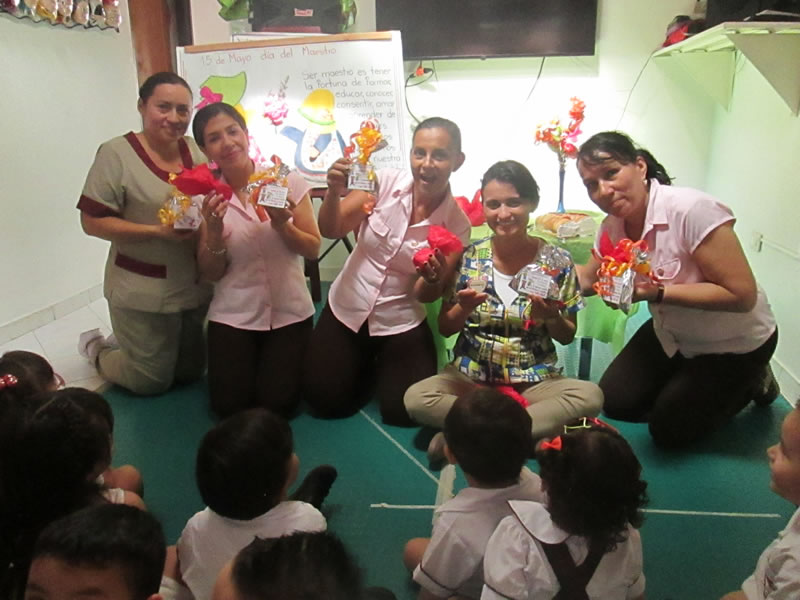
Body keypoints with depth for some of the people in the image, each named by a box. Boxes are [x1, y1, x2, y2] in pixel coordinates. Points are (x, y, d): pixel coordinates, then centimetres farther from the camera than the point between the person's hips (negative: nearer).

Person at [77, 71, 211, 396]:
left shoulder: (196, 150, 2)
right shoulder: (117, 153, -13)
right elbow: (93, 222, -14)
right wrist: (157, 231, -25)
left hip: (196, 286, 6)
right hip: (143, 293, -6)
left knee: (190, 372, 22)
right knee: (151, 382, 10)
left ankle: (124, 343, 45)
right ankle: (96, 349, 38)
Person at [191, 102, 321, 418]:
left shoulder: (287, 180, -7)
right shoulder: (206, 196, -4)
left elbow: (313, 249, -3)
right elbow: (210, 274, -1)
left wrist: (282, 225, -21)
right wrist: (214, 230, -18)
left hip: (289, 311, -1)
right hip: (233, 315, 1)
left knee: (278, 404, -7)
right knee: (230, 406, -5)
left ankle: (287, 360, 25)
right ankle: (249, 363, 26)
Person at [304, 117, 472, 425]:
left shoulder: (457, 225, -13)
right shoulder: (385, 182, -14)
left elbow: (426, 295, -9)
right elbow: (331, 229, -12)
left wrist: (432, 279, -32)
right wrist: (333, 192, -32)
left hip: (400, 325, 0)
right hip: (346, 310, 1)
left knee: (404, 412, -6)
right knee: (325, 403, 1)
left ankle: (383, 369, 28)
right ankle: (367, 367, 33)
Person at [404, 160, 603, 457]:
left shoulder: (557, 261, -4)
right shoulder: (467, 258, -3)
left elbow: (568, 336, 4)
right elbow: (445, 329, 3)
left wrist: (550, 317, -18)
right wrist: (463, 309, -18)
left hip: (535, 381, 1)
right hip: (471, 376, 0)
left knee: (590, 395, -29)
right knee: (416, 398, -27)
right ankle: (536, 431, -20)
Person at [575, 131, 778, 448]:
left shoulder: (692, 210, -33)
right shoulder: (612, 227, -12)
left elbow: (742, 295, -32)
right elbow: (588, 280, 2)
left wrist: (658, 293, -38)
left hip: (734, 344, -6)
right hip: (671, 334, 6)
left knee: (668, 431, 1)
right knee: (614, 402, 6)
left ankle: (752, 382, 23)